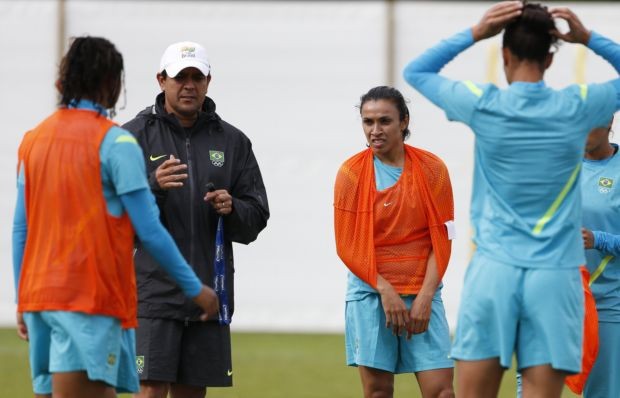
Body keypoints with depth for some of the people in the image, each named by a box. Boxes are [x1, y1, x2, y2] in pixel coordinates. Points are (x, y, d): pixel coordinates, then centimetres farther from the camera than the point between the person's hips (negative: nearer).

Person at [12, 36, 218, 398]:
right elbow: (149, 231, -9)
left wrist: (23, 301, 20)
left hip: (38, 293, 7)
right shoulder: (115, 142, -8)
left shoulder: (34, 139, 12)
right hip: (91, 297, -7)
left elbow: (20, 229, 14)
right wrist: (194, 288, 0)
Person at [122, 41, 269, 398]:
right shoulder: (135, 136, 2)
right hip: (152, 287, -3)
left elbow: (257, 218, 11)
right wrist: (153, 186, -23)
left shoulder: (232, 141, 12)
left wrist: (232, 209, -11)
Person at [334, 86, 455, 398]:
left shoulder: (431, 169, 2)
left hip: (422, 293, 0)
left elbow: (442, 240, 2)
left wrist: (425, 296, -8)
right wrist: (385, 290, -11)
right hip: (370, 292, 0)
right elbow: (347, 246, -1)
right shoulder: (351, 172, 0)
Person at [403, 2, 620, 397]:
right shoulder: (576, 108, -1)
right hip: (554, 275, 0)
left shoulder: (484, 106, -2)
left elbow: (416, 71, 15)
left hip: (494, 271, 0)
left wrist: (474, 34, 8)